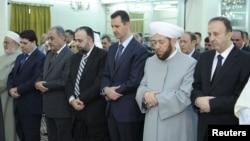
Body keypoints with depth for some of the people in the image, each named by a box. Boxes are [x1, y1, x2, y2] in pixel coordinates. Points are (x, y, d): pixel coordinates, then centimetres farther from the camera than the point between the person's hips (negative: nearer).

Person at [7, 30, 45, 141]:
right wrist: (10, 89, -6)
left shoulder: (41, 58, -12)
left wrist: (19, 90, -15)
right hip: (18, 103, 8)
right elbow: (11, 75, 13)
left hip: (31, 105, -8)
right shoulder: (20, 57, 17)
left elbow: (36, 80, -21)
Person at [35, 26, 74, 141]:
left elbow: (65, 81, -23)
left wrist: (45, 85, -15)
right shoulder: (49, 54, 13)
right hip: (49, 106, 8)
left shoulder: (70, 56, -16)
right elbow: (43, 75, 14)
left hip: (62, 107, -8)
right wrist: (38, 83, -8)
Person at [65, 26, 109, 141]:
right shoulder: (75, 57, 15)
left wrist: (82, 99, -14)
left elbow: (99, 83, -17)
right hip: (77, 110, 7)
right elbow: (69, 80, 11)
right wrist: (71, 99, -6)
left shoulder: (102, 55, -10)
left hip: (95, 112, -6)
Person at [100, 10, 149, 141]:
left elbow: (135, 81, -18)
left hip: (129, 110, -7)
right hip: (112, 108, 7)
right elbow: (106, 74, 12)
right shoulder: (113, 48, 13)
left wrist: (115, 91, -9)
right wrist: (106, 89, -8)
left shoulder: (140, 50, -13)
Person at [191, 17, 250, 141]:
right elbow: (195, 86, 8)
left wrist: (212, 104, -18)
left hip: (229, 128, -5)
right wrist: (198, 99, -14)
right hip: (204, 125, 5)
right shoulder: (204, 57, 8)